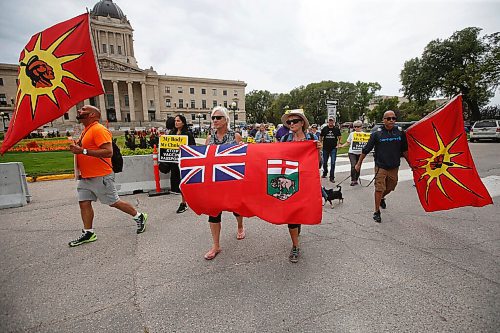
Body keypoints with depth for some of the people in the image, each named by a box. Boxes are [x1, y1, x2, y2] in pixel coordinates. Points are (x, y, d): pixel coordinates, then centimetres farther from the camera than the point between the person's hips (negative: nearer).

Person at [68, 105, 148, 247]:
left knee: (114, 202, 0)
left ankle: (139, 217, 17)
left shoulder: (99, 130, -16)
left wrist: (83, 151, -26)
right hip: (85, 177, 9)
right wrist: (77, 148, 12)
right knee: (84, 203, 8)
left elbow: (108, 151, -26)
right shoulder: (86, 131, 15)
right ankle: (88, 233, 19)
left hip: (100, 177, -9)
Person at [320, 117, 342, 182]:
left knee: (333, 163, -4)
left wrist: (339, 143, -4)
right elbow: (320, 137, 10)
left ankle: (332, 177, 2)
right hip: (325, 148, 1)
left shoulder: (336, 129, 3)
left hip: (333, 148, -1)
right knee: (324, 162, 12)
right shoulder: (324, 128, 3)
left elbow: (340, 137, 10)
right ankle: (325, 173, 36)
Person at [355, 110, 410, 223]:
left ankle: (382, 198, 50)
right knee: (379, 189, -4)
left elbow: (405, 150, 12)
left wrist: (410, 164, 16)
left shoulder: (400, 132, 0)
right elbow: (366, 150, -4)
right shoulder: (377, 133, -9)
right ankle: (377, 212, 10)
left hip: (394, 167, 4)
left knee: (390, 188, 18)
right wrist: (359, 163, -1)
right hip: (380, 166, -4)